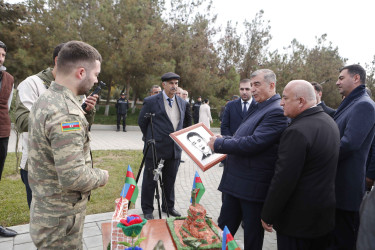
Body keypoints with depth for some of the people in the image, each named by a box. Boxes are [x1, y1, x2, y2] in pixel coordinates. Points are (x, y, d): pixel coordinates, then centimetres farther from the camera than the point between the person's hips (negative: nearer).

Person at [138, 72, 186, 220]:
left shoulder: (182, 103, 10)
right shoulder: (151, 101, -7)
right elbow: (141, 122, 2)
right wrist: (150, 139, 9)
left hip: (175, 150, 5)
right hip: (155, 149, -5)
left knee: (170, 180, 16)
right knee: (150, 180, 8)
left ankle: (168, 206, 34)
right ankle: (147, 209, 25)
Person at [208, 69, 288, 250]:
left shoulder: (277, 111, -18)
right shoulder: (256, 107, 11)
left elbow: (253, 143, -26)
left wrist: (219, 144, -16)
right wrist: (223, 139, 4)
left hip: (254, 187, -9)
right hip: (235, 182, 9)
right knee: (222, 231, 20)